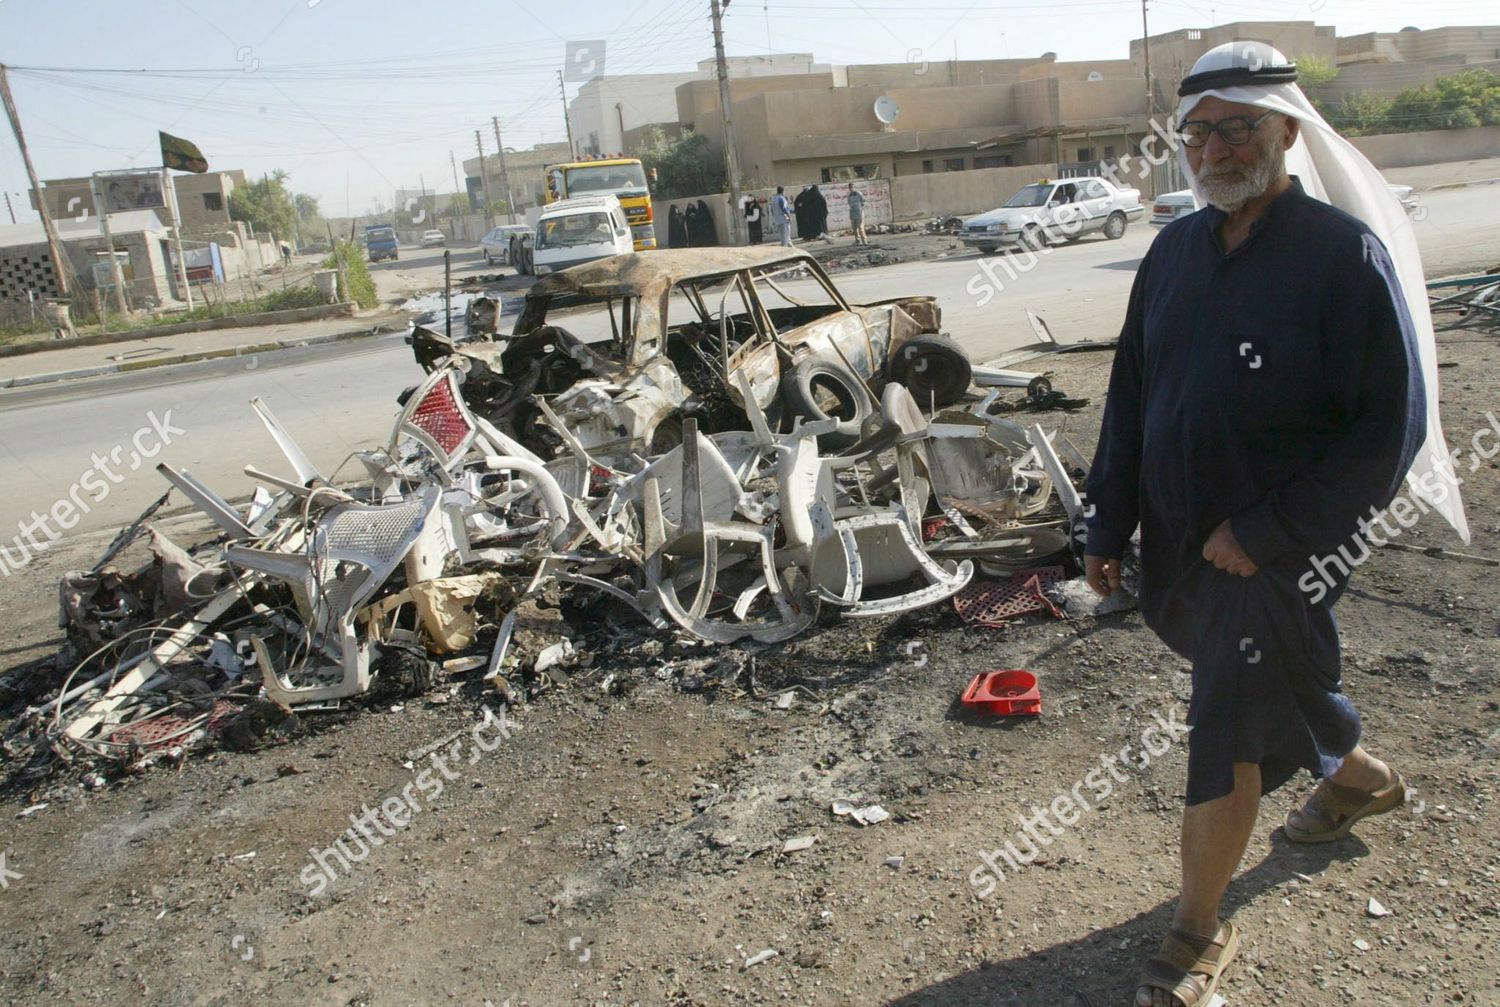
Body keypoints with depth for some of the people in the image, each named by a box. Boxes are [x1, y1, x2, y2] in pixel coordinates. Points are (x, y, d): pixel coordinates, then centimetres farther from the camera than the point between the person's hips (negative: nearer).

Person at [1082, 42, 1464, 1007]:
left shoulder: (1346, 253, -15)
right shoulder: (1176, 250, 3)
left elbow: (1392, 428, -16)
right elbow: (1130, 396, 8)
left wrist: (1266, 533, -19)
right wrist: (1108, 526, 6)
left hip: (1277, 554, -6)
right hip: (1177, 547, 6)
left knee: (1227, 734, -2)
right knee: (1276, 683, 26)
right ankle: (1358, 773, 57)